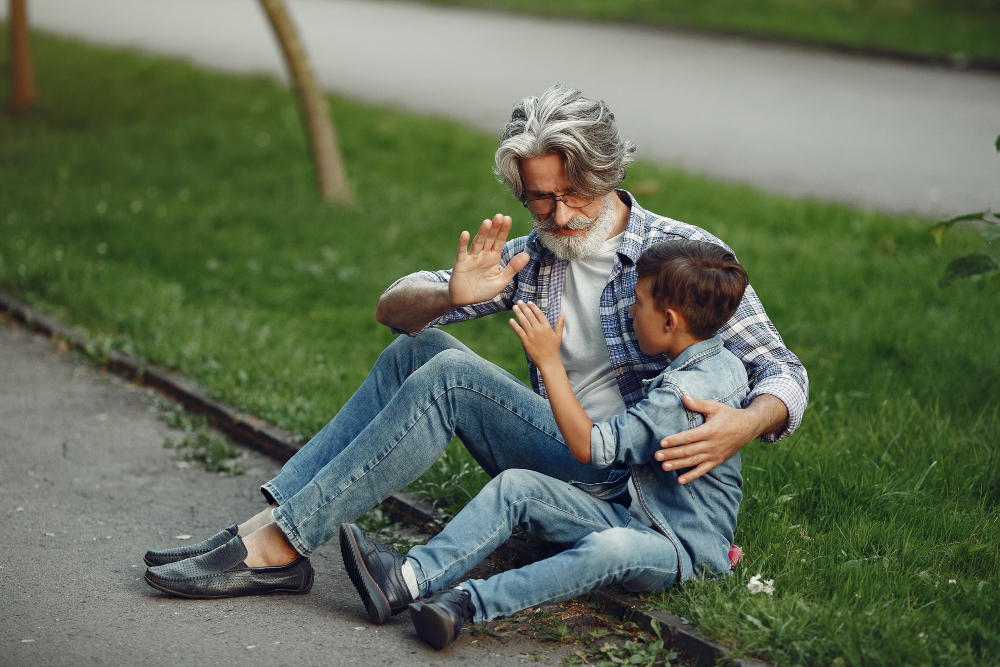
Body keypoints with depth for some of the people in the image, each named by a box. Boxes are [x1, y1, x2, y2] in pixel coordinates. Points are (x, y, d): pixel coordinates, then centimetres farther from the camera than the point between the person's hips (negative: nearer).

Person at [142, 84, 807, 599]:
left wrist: (746, 423, -32)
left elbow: (783, 371, -8)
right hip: (553, 455, 6)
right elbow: (395, 306, 7)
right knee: (418, 349, -8)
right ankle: (269, 521, -15)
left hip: (625, 482, -6)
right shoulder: (531, 257, 9)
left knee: (452, 375, -23)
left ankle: (277, 547, -24)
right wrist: (451, 296, -17)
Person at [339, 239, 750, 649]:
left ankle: (467, 601, -48)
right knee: (515, 485, -6)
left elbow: (590, 447, -21)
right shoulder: (723, 364, 10)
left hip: (685, 549, -10)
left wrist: (549, 361, -16)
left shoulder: (686, 393, -22)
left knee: (611, 548, -45)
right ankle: (409, 577, -23)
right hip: (635, 519, 10)